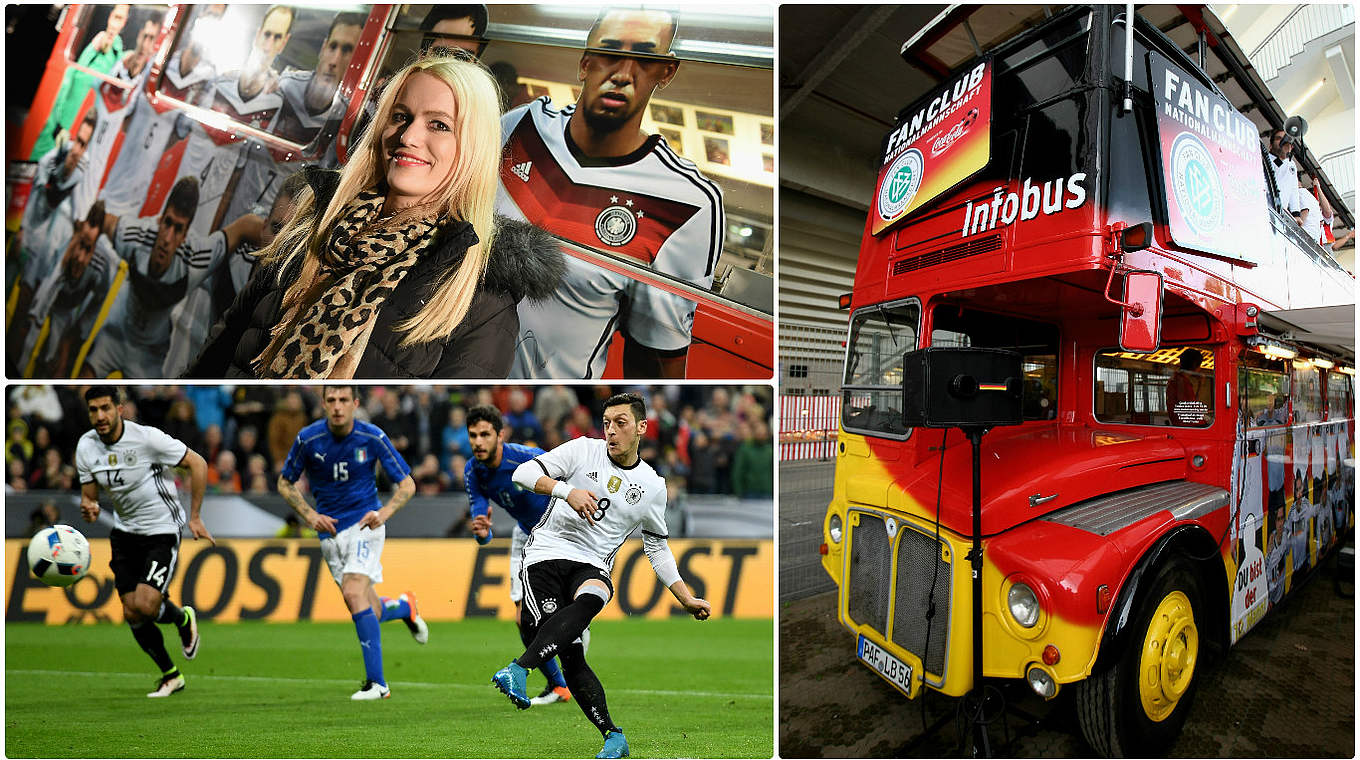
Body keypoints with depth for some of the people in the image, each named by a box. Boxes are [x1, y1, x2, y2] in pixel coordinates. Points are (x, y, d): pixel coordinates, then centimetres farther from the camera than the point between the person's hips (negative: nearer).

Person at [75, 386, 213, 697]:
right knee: (131, 614, 4)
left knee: (145, 606, -19)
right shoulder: (86, 446, -3)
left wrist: (195, 517, -11)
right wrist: (88, 508, -20)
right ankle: (171, 675, 24)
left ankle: (183, 618, 18)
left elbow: (197, 464, -12)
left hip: (162, 530, -6)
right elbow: (89, 494, 6)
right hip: (124, 532, 6)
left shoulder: (147, 438, -19)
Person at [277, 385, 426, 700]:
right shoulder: (308, 438, -6)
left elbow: (407, 484, -3)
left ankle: (376, 683, -16)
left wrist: (384, 513, -20)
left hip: (364, 524, -3)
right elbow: (285, 483, 8)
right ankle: (404, 606, 39)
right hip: (330, 530, 3)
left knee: (354, 593, -24)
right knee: (368, 610, 3)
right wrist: (310, 515, -7)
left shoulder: (372, 437, -10)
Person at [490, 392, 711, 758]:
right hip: (546, 552, -1)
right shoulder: (583, 450, 5)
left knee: (589, 601, -37)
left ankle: (518, 669, -46)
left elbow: (658, 549, 21)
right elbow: (523, 473, -1)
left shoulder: (653, 486, 12)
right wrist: (566, 490, -18)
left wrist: (687, 599, 16)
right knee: (570, 653, -20)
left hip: (592, 566, 1)